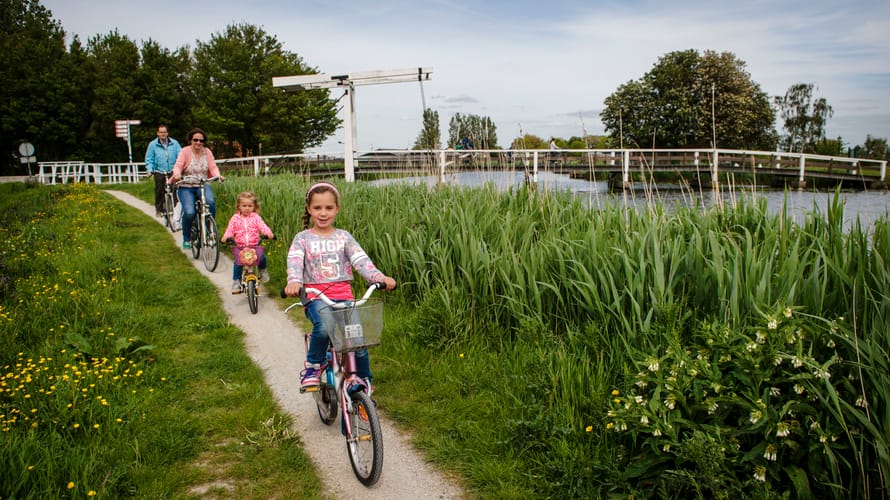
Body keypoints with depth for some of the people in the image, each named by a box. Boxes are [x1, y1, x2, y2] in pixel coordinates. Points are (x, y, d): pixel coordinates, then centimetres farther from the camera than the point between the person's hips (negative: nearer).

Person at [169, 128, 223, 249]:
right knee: (189, 212, -22)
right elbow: (178, 165, -11)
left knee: (211, 202, -31)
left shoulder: (207, 152, 7)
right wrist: (177, 174, -33)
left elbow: (213, 167, -1)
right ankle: (186, 239, 3)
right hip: (186, 187, -2)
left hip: (203, 185, 2)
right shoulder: (185, 151, -1)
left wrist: (218, 175, -23)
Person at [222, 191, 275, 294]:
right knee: (237, 262, -17)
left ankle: (262, 270, 12)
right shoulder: (235, 218, 6)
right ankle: (236, 281, 4)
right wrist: (226, 236, -23)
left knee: (262, 257, -23)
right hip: (240, 246, 1)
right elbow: (230, 229, -1)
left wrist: (269, 233, -28)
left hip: (254, 245, -1)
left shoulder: (255, 217, 5)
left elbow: (262, 226, -8)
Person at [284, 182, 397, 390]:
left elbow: (361, 260, 0)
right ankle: (312, 365, -6)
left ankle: (365, 384, 11)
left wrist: (380, 277, -19)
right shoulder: (303, 238, 8)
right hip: (315, 296, -2)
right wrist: (294, 282, -32)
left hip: (343, 296, 2)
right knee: (323, 326, -34)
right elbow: (294, 261, -10)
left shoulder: (343, 237, 13)